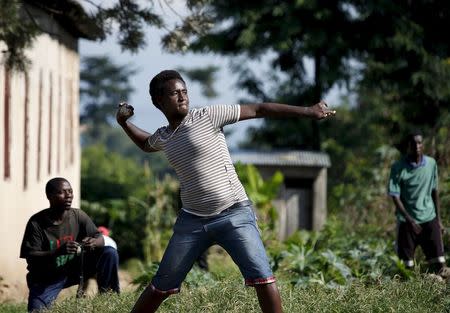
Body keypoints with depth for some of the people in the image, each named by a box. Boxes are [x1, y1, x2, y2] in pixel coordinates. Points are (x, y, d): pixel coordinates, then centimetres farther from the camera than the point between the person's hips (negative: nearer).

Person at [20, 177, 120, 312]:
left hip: (74, 269, 3)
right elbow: (31, 257, -21)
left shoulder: (78, 216, -7)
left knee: (110, 253, -13)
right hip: (46, 279, -3)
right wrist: (59, 252, -37)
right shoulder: (36, 223, -17)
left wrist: (93, 242, -31)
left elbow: (100, 239, -5)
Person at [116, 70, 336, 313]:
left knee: (261, 276, -19)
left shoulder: (208, 116, -5)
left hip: (234, 214, -4)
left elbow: (257, 110, -6)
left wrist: (308, 111, -10)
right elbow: (145, 144, 36)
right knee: (161, 286, 9)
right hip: (192, 220, 4)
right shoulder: (163, 137, 10)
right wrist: (123, 123, 18)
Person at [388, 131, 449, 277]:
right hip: (407, 221, -2)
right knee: (407, 264, 1)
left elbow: (435, 192, 10)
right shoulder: (398, 168, -8)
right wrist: (410, 220, -15)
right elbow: (395, 196, -9)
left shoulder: (431, 163, 2)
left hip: (429, 219, 2)